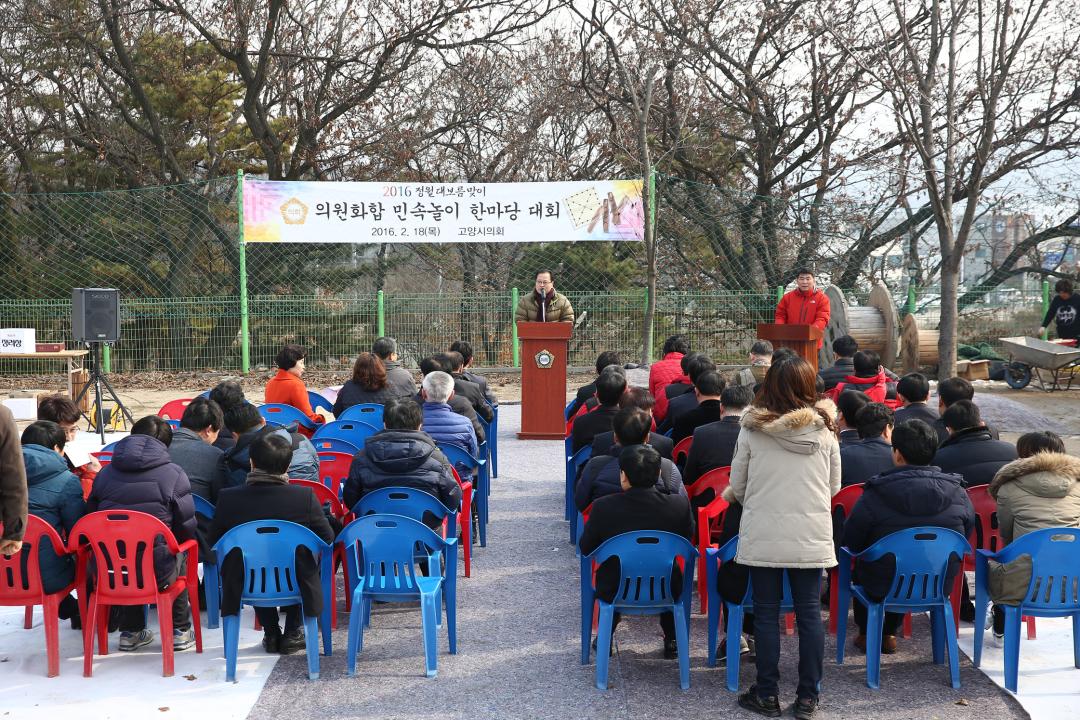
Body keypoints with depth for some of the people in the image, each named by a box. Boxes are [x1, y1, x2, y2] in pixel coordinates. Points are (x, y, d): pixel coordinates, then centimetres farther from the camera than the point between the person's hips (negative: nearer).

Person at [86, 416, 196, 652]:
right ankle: (179, 631, 30)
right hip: (157, 573, -3)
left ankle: (130, 631, 35)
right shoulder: (173, 474, -6)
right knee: (181, 555, 30)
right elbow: (187, 529, -4)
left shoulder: (105, 473, 5)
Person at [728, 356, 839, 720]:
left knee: (766, 613, 7)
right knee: (809, 613, 8)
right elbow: (834, 486, 8)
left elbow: (737, 486, 3)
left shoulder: (752, 431, -6)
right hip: (811, 537, 1)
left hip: (763, 535, -1)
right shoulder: (824, 430, -2)